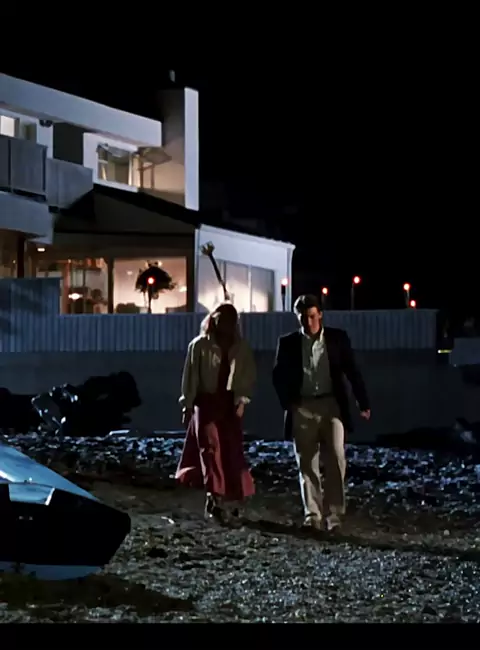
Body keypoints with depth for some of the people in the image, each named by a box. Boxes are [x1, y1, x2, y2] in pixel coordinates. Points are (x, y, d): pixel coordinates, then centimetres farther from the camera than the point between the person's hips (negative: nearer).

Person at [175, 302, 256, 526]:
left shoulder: (241, 348, 9)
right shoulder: (199, 345, 2)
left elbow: (248, 375, 6)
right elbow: (190, 377, 2)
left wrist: (241, 399, -8)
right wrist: (187, 406, -1)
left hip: (230, 405, 3)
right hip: (206, 404, -3)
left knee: (231, 453, 1)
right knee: (212, 450, -12)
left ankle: (222, 501, 10)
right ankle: (219, 501, -14)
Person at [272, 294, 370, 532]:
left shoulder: (338, 338, 4)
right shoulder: (288, 343, 5)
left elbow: (352, 371, 5)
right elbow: (278, 376, 9)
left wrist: (363, 403, 3)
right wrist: (288, 404, -2)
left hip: (331, 405, -1)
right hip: (302, 408, 1)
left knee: (335, 459, -11)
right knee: (307, 464, 2)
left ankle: (333, 513, -6)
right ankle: (312, 514, 7)